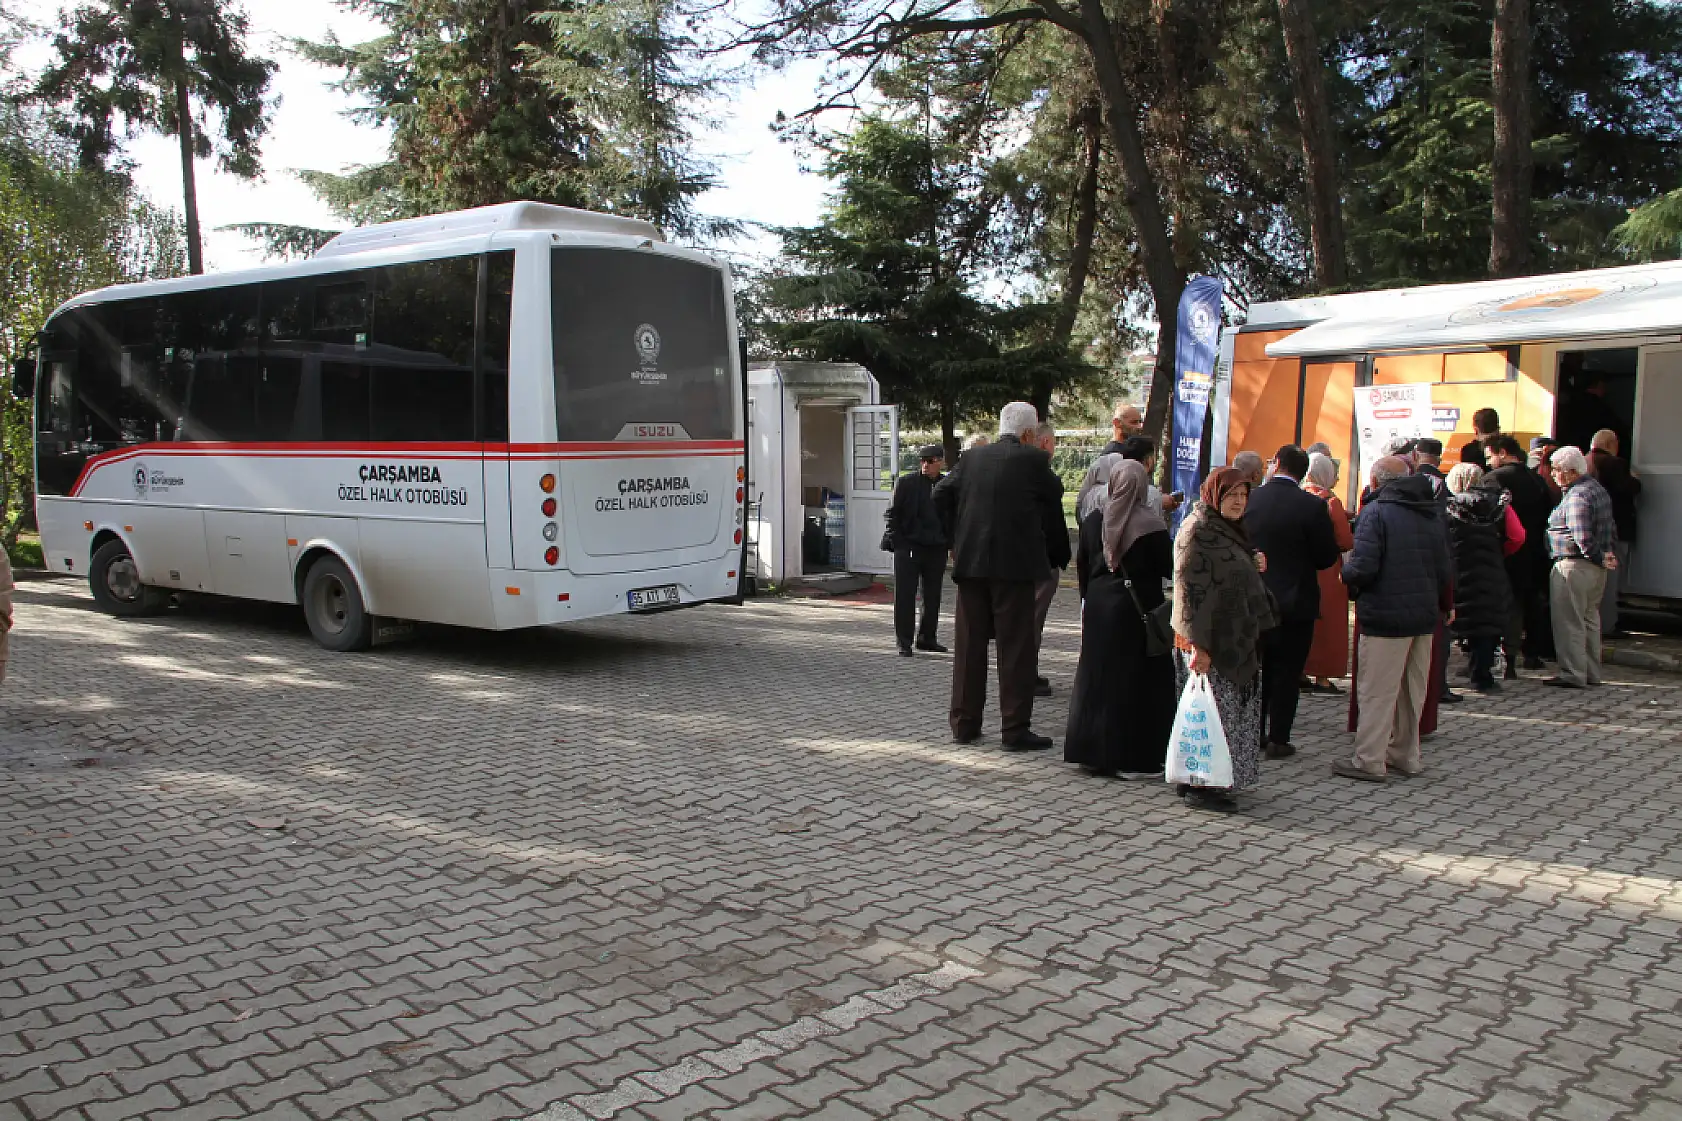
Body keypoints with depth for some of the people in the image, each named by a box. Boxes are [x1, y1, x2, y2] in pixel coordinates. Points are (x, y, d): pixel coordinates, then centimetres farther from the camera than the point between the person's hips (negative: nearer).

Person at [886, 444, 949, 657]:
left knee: (933, 596, 11)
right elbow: (893, 514, 0)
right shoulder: (905, 483, -1)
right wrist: (896, 541, -8)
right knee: (905, 596, -2)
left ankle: (927, 638, 24)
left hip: (936, 549, 3)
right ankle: (904, 643, 3)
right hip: (908, 547, -3)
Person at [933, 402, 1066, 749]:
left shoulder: (971, 458, 8)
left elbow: (941, 495, 8)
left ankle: (965, 724, 17)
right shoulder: (1033, 460, -6)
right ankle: (1016, 729, 3)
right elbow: (1055, 499, 5)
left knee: (969, 645, 11)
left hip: (970, 561, 5)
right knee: (1015, 646, 1)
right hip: (1014, 564, -5)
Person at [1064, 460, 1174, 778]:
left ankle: (1093, 752, 19)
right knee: (1138, 680, 2)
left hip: (1098, 608, 5)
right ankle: (1133, 759, 5)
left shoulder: (1093, 520, 2)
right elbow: (1168, 568, -9)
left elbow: (1082, 566, 7)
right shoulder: (1151, 524, -13)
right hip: (1137, 609, -5)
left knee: (1096, 676, 12)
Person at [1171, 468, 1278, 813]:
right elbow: (1191, 588, -20)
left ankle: (1204, 781, 21)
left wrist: (1254, 564, 8)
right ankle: (1200, 787, 3)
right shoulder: (1197, 531, -14)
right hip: (1209, 643, -10)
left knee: (1231, 713, 13)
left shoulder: (1229, 530, 15)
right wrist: (1199, 644, -25)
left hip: (1233, 642, 10)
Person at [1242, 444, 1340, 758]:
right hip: (1295, 602, -3)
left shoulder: (1250, 499, -6)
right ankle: (1278, 739, 9)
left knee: (1258, 670, 15)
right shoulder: (1313, 506, -14)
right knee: (1287, 673, 6)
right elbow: (1328, 557, -8)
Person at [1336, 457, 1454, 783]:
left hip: (1387, 615, -7)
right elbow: (1445, 570, 13)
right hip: (1426, 613, 8)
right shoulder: (1431, 514, 10)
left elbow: (1363, 568, -21)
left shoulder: (1376, 512, -13)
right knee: (1413, 691, 15)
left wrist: (1346, 568, 0)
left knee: (1377, 692, -2)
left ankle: (1369, 762, 2)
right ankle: (1405, 757, 24)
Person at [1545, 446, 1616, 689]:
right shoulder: (1598, 489, 14)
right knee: (1590, 620, 16)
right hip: (1597, 568, 10)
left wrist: (1600, 558, -12)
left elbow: (1582, 539, -24)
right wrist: (1608, 553, 11)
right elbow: (1610, 530, 18)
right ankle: (1591, 673, 23)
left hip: (1574, 566, -10)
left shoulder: (1577, 496, -18)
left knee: (1569, 622, -4)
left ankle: (1573, 674, -1)